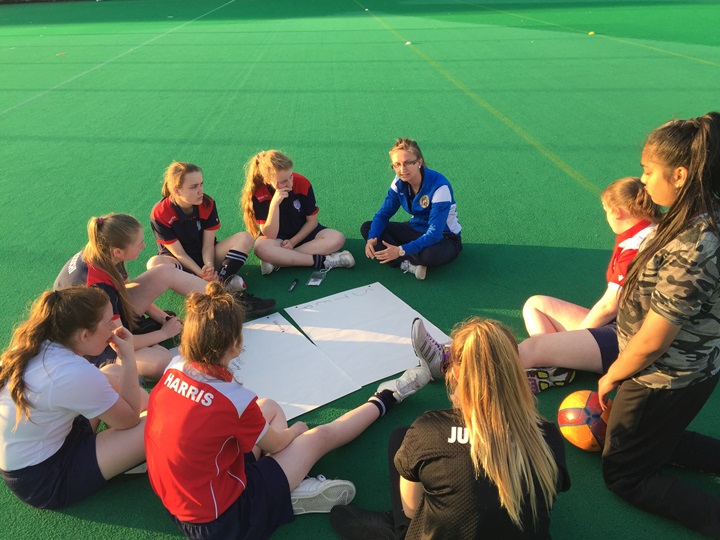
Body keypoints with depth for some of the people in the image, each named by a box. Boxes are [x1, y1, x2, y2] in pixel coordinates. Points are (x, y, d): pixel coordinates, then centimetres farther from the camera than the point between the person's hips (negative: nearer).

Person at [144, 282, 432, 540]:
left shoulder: (174, 370, -11)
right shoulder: (235, 399, -30)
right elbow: (275, 444, -7)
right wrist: (296, 430, 12)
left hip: (174, 500, 7)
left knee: (270, 408, 15)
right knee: (319, 437, 7)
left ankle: (290, 487, 12)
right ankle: (383, 401, 30)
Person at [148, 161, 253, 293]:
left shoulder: (208, 204, -12)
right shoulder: (159, 215, -20)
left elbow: (208, 245, -14)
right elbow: (179, 254, -18)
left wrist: (209, 267, -33)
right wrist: (202, 274, -32)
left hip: (206, 257, 3)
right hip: (180, 263, -2)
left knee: (245, 238, -19)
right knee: (155, 263, -38)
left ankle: (222, 279, -37)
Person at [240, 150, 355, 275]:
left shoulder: (302, 183, -18)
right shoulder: (259, 194, -22)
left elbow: (312, 220, -6)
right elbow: (270, 235, -27)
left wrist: (293, 241, -15)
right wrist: (274, 203, -37)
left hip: (303, 232, 2)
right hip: (277, 237, -2)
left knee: (337, 238, -26)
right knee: (261, 248, -38)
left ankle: (277, 260, -26)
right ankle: (323, 261, -29)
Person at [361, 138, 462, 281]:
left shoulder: (439, 186, -29)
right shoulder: (400, 182, -11)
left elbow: (434, 234, -34)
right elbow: (384, 213, -6)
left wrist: (401, 250, -43)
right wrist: (372, 239, -27)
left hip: (444, 237, -6)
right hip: (416, 229, 7)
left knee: (431, 254, -43)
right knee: (367, 228, -9)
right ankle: (409, 265, -24)